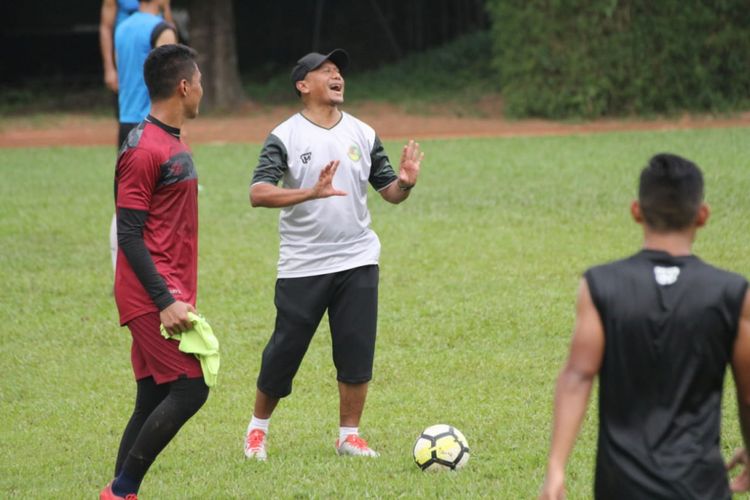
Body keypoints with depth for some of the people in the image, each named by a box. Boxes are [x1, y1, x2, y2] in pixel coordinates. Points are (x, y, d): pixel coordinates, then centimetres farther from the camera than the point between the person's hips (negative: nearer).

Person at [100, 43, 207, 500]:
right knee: (190, 387, -14)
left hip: (168, 294, 10)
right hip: (153, 295, -10)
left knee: (154, 401, 7)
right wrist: (165, 301, -20)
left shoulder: (174, 145, 16)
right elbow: (129, 234, -17)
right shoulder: (144, 150, -14)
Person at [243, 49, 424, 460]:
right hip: (302, 267, -3)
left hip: (357, 261, 3)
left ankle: (349, 434, 13)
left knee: (357, 351, 0)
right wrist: (311, 193, -32)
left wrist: (404, 182, -14)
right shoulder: (285, 137, -6)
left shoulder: (363, 134, 8)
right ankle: (258, 427, 23)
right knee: (285, 350, 3)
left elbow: (389, 192, 10)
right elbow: (258, 193, -18)